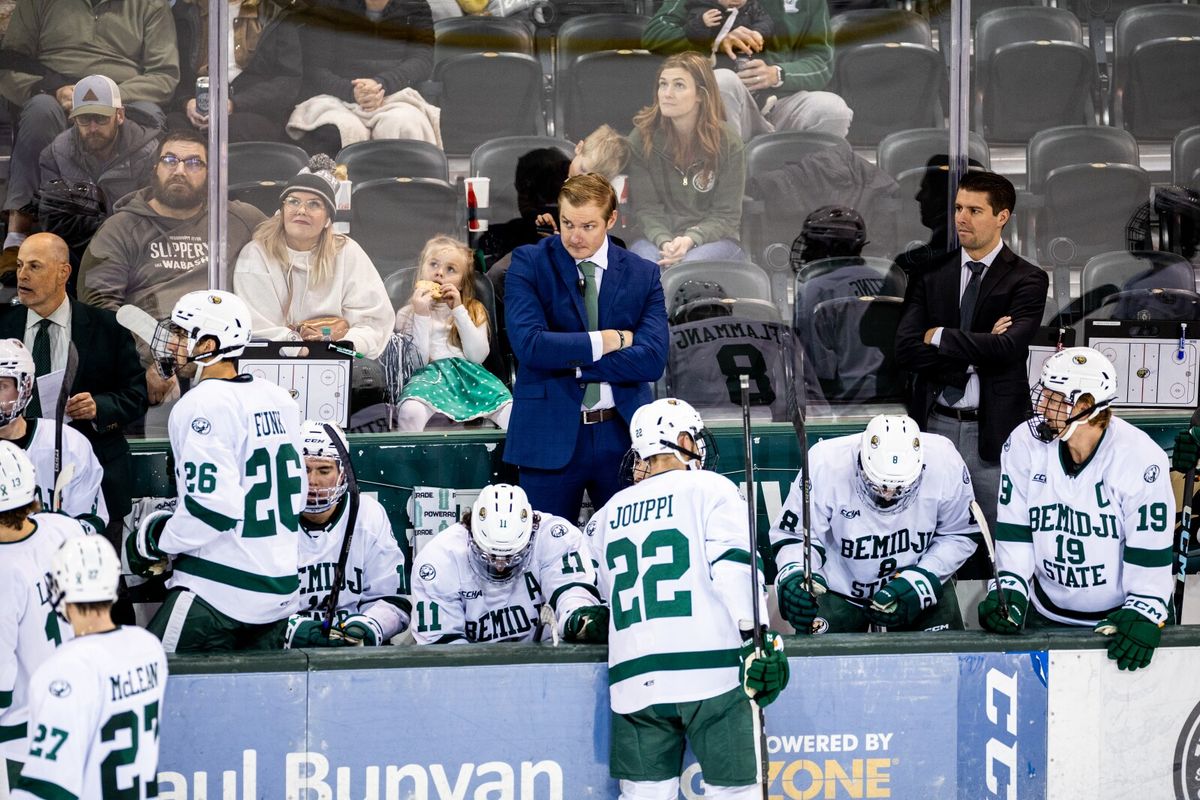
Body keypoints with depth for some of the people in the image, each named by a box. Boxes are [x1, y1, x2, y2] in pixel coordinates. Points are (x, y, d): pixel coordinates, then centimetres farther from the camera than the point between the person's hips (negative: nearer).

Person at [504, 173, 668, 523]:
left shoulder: (643, 274, 5)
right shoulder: (529, 263, 0)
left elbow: (652, 360, -7)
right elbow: (528, 344, -15)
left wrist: (568, 358, -12)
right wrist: (608, 340, -10)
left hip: (623, 436, 2)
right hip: (551, 434, -1)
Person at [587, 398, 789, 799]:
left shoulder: (609, 513, 19)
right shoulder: (711, 489, 3)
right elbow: (735, 566, -9)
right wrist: (760, 639, -12)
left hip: (634, 680, 5)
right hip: (712, 673, -4)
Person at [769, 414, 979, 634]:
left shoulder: (946, 464, -23)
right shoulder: (825, 464, -28)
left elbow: (961, 535, -8)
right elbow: (795, 535, -18)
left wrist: (922, 579, -20)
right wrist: (795, 578, -38)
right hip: (840, 589, -1)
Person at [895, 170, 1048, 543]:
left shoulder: (1026, 280, -2)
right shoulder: (931, 274, 7)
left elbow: (1008, 346, -18)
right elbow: (906, 349, -3)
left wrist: (939, 337, -9)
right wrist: (976, 352, -11)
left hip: (993, 431, -3)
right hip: (934, 425, 3)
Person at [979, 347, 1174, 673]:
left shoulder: (1142, 457, -18)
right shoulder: (1025, 443, -9)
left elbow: (1151, 550, -14)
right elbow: (1014, 529, -4)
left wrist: (1145, 615, -19)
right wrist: (1010, 588, -13)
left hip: (1123, 613, -3)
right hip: (1046, 613, 3)